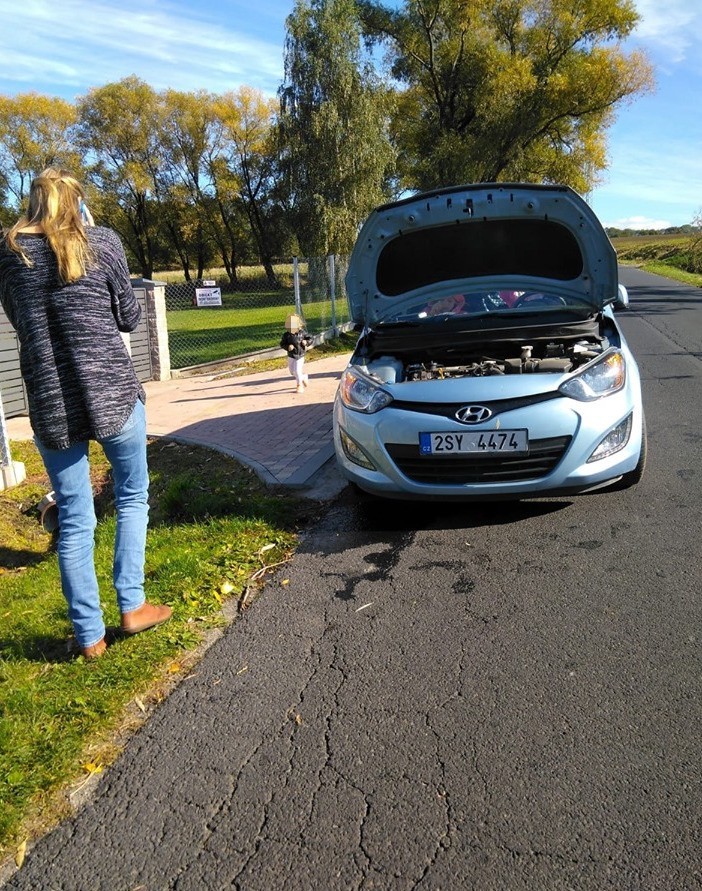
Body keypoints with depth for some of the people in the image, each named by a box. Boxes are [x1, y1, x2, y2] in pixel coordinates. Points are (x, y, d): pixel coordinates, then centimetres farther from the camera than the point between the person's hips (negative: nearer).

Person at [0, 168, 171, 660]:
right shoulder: (102, 242, -1)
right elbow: (130, 318, 5)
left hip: (49, 402, 2)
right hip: (113, 392, -2)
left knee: (74, 520, 9)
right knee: (132, 497, 17)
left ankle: (89, 634, 15)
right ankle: (133, 604, 16)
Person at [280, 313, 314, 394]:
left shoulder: (302, 333, -10)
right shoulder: (286, 335, -8)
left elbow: (311, 338, 0)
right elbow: (282, 344, -4)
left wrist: (306, 342, -19)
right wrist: (288, 347, -22)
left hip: (300, 355, -3)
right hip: (291, 356, 3)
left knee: (297, 370, -9)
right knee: (292, 371, 12)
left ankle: (300, 385, 12)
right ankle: (304, 377, 39)